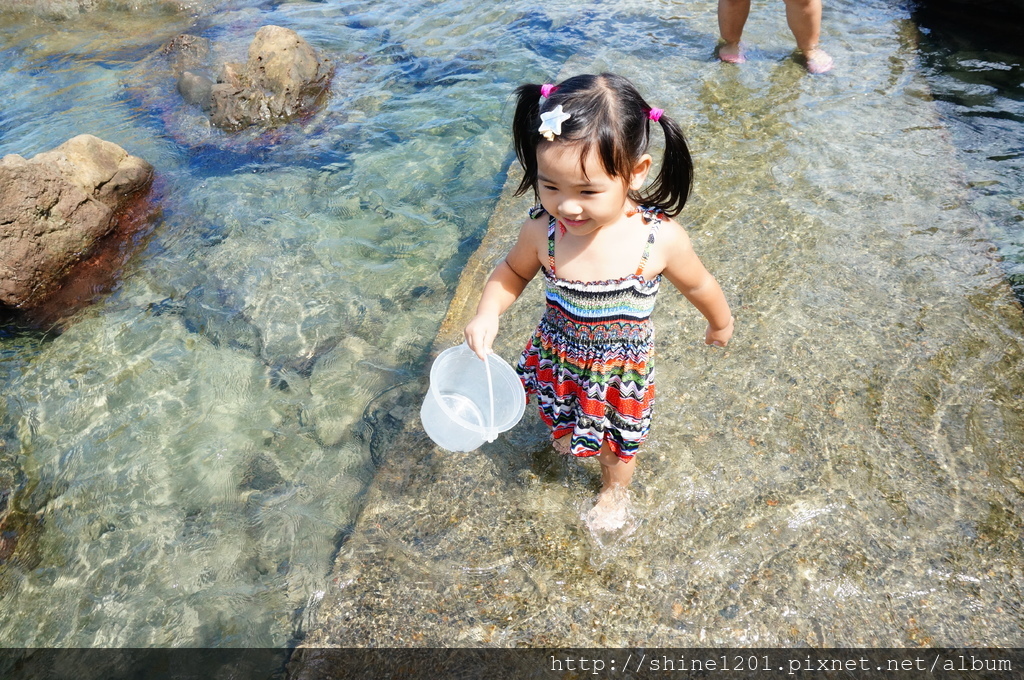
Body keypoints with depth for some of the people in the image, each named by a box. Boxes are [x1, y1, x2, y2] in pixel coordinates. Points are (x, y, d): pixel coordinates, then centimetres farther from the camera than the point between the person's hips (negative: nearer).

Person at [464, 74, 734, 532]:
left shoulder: (660, 238, -32)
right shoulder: (541, 232, -28)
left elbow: (697, 285, -10)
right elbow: (513, 272, -5)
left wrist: (720, 324, 8)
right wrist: (487, 313, -22)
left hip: (622, 370, -1)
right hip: (557, 360, 2)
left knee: (619, 441, 25)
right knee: (562, 418, 32)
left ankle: (614, 490, 59)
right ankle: (571, 432, 70)